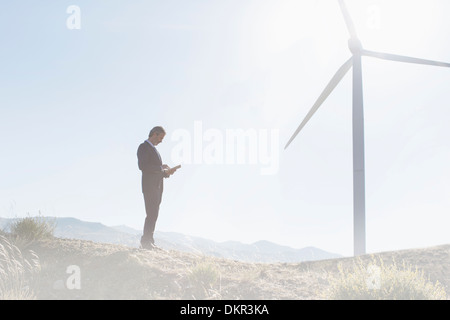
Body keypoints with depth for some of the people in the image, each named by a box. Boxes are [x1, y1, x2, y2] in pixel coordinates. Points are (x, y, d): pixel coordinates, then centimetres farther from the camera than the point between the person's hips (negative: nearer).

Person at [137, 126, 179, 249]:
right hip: (149, 186, -9)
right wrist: (161, 168, -17)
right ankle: (146, 242, -9)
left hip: (157, 186, 9)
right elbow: (142, 166, -19)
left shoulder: (153, 149, 23)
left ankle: (148, 241, 11)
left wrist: (166, 170, 5)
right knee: (152, 214, -12)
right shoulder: (143, 147, -6)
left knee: (153, 214, 8)